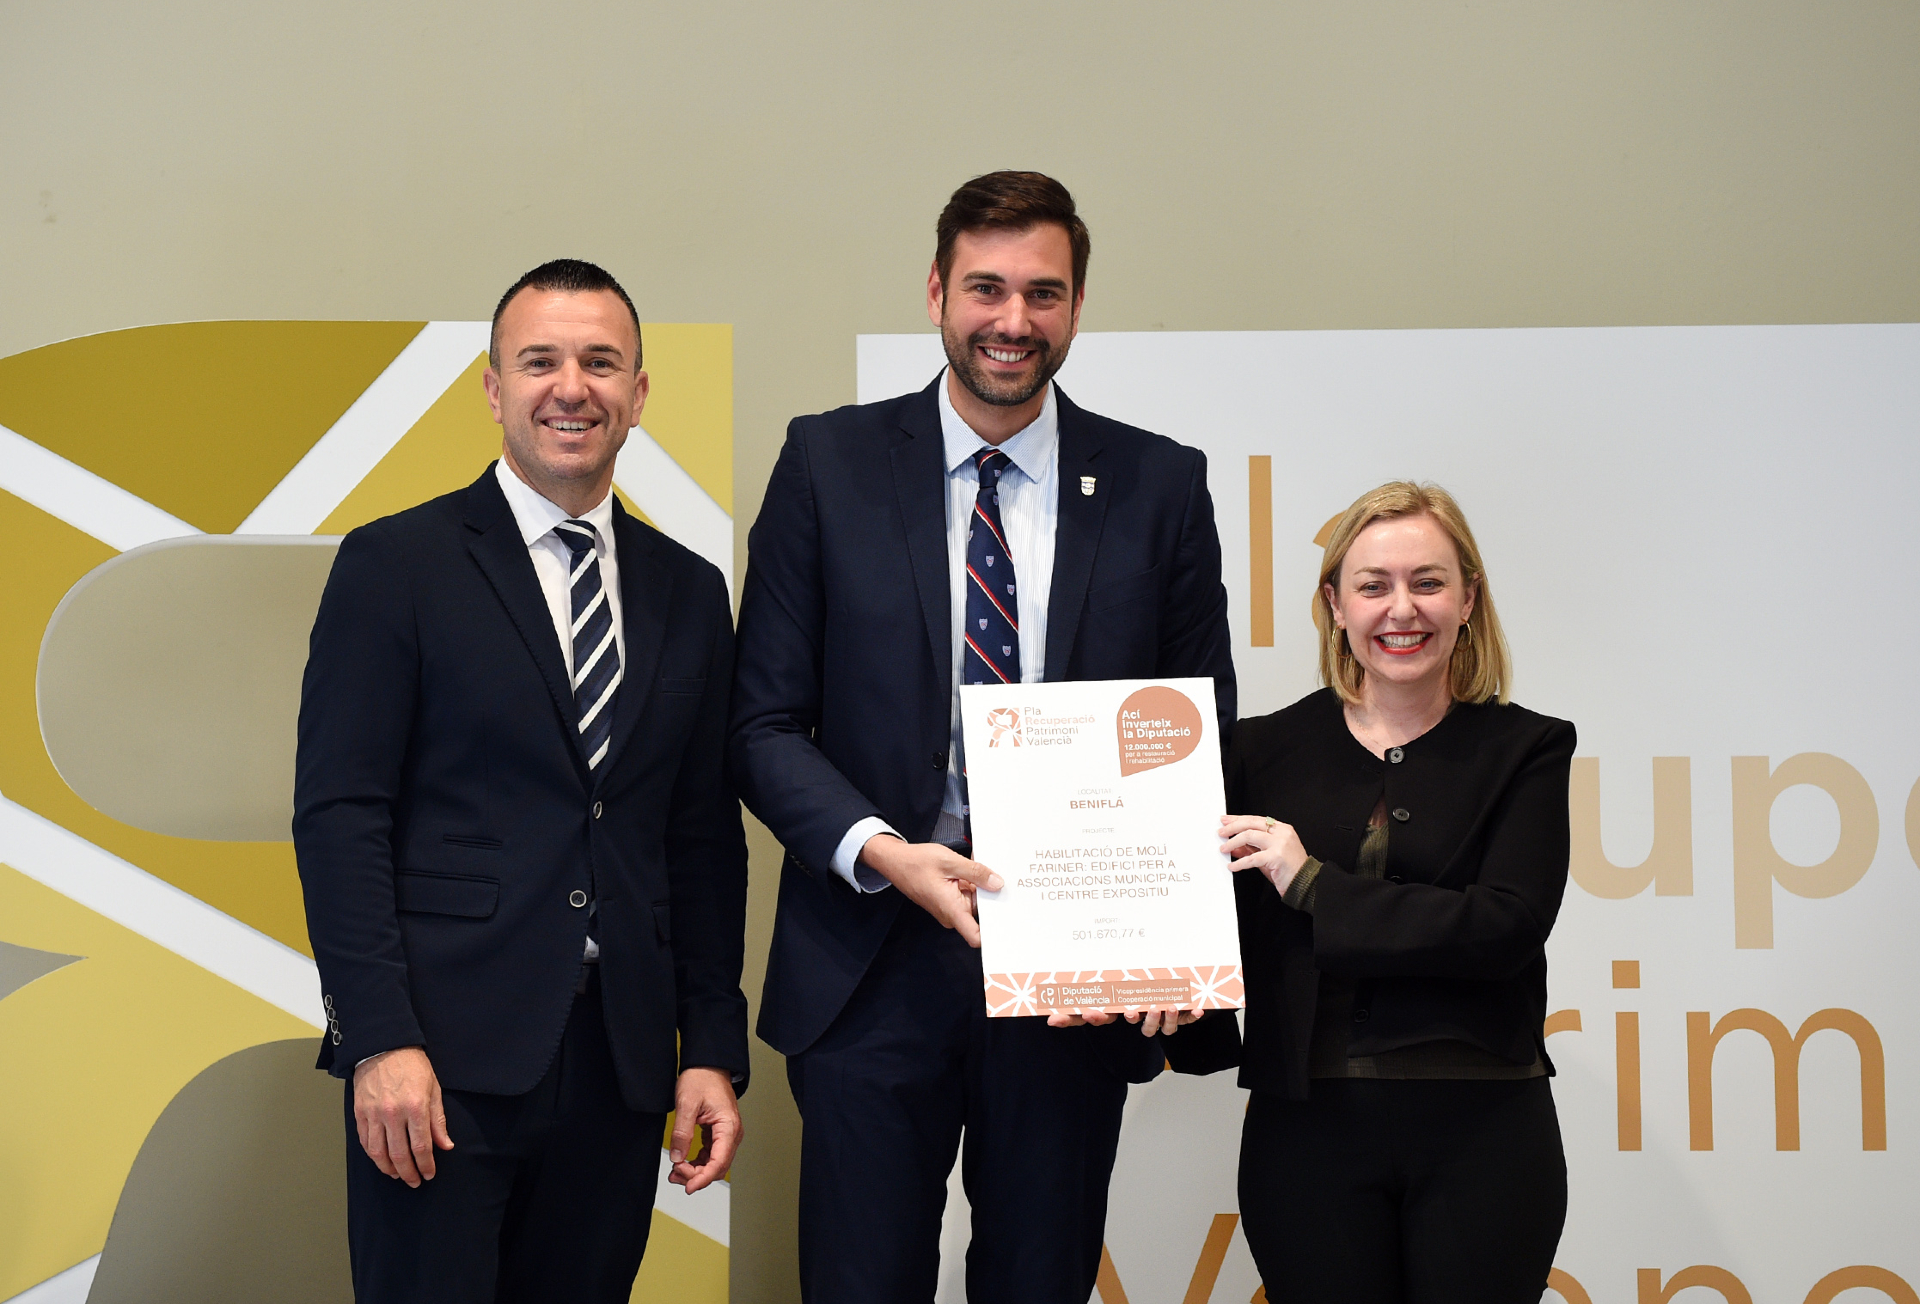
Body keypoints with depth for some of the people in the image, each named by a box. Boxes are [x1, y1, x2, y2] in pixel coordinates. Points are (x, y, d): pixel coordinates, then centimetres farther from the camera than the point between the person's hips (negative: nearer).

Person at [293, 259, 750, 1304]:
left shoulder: (689, 592, 13)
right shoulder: (394, 566, 0)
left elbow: (705, 839, 14)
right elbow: (338, 816, -6)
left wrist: (714, 1051, 8)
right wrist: (384, 1040, -14)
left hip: (620, 1063, 4)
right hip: (444, 1059, -4)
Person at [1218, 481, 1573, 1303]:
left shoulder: (1523, 750, 3)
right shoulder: (1267, 751, 6)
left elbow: (1508, 926, -12)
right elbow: (1230, 946, 4)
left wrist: (1315, 885, -16)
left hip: (1481, 1134, -1)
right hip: (1308, 1133, 1)